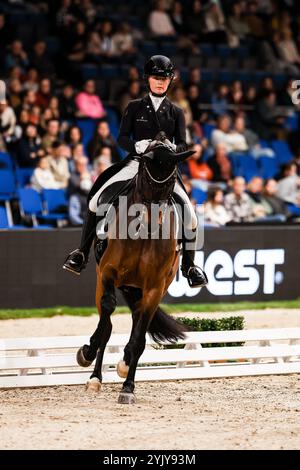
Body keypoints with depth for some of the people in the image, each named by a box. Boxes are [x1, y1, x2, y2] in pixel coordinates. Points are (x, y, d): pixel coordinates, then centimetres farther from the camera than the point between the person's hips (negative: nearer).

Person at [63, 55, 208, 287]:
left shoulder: (176, 112, 9)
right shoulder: (135, 107, 8)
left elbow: (183, 145, 4)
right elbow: (122, 138, 2)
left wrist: (173, 148, -21)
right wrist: (137, 146, -19)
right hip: (136, 163, 0)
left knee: (189, 213, -17)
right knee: (97, 198, -18)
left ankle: (189, 266, 0)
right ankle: (82, 254, -7)